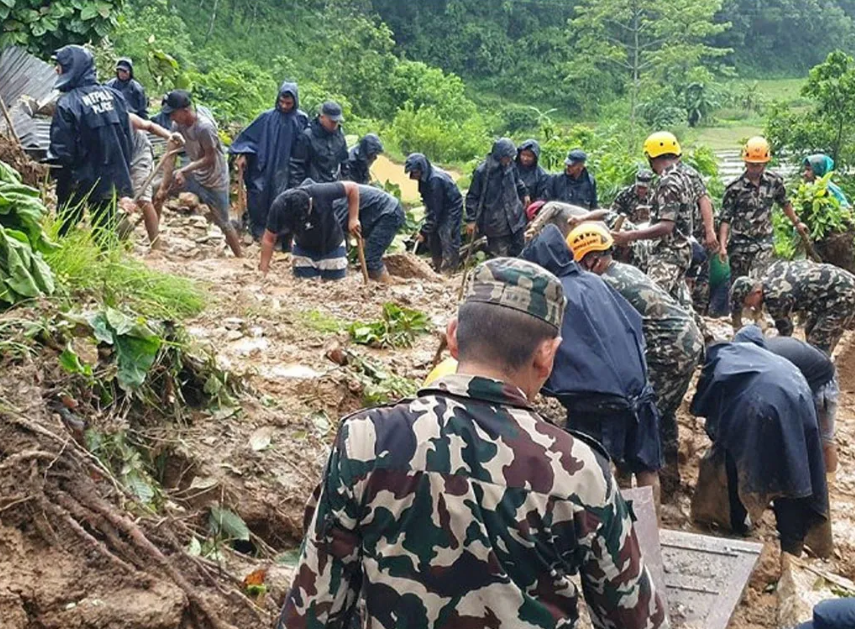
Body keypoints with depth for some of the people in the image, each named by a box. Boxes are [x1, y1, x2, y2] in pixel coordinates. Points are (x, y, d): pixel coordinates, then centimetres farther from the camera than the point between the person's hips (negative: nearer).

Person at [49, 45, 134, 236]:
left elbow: (61, 151, -16)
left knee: (65, 232, 9)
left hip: (80, 184, -5)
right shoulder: (114, 95, 1)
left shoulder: (68, 104, -16)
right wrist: (123, 172, 15)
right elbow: (129, 139, 5)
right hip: (113, 181, 5)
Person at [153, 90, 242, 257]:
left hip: (215, 180, -7)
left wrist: (184, 171, -29)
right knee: (157, 188, 5)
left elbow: (210, 158, -22)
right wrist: (164, 187, -15)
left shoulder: (204, 126, -31)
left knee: (223, 223, 0)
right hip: (195, 175, 7)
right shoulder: (178, 124, -11)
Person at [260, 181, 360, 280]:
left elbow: (353, 187, -24)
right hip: (303, 249, 1)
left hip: (332, 246, -1)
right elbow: (269, 239, -19)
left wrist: (353, 219, -26)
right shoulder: (279, 206, -29)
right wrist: (263, 268, -20)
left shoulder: (321, 193, -37)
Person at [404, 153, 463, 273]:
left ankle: (447, 271, -10)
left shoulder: (435, 180, -31)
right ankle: (437, 268, 20)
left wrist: (424, 232, -23)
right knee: (433, 238, 10)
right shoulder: (425, 177, -4)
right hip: (440, 209, 9)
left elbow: (434, 210, -27)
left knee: (447, 240, -13)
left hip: (451, 210, -9)